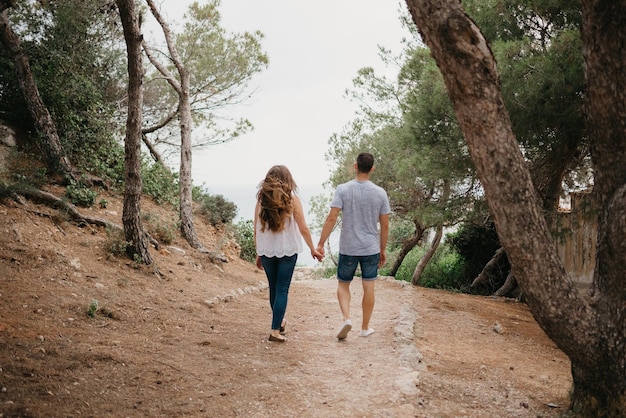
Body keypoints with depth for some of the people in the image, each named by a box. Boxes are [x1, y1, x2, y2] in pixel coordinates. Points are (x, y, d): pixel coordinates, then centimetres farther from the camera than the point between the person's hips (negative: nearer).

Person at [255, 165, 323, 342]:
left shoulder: (261, 200, 0)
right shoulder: (292, 200, -8)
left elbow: (256, 230, 3)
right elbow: (303, 229, -7)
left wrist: (258, 254, 13)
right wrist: (313, 249, 5)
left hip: (266, 251, 3)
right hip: (287, 251, -3)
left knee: (274, 288, 18)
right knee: (282, 289, 1)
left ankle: (279, 321, 36)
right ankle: (275, 330, -3)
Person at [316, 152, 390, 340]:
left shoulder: (343, 189, -8)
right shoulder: (380, 193, -2)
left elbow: (331, 218, -14)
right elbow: (385, 225, 1)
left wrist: (321, 243, -9)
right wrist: (382, 250, 12)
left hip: (348, 248, -1)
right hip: (371, 248, 1)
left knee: (343, 284, 15)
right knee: (368, 288, 10)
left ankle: (346, 318, -5)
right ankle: (365, 327, 19)